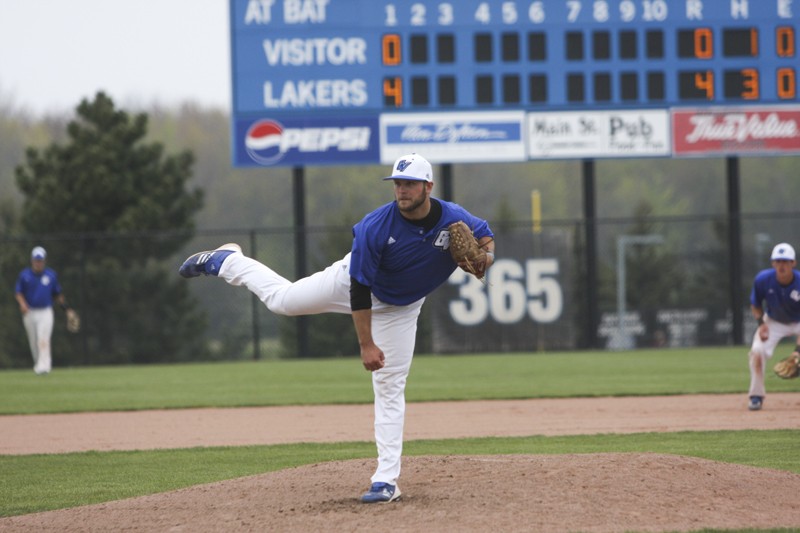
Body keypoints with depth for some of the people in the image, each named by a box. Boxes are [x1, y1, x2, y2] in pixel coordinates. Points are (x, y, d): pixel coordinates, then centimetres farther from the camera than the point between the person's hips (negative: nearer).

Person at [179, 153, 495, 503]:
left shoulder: (454, 219, -27)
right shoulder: (375, 227, -35)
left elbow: (487, 238, -5)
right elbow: (360, 290, -29)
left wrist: (484, 258, -29)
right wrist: (366, 345, -28)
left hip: (400, 308, 2)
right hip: (355, 281, -2)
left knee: (390, 387, -1)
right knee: (282, 298, 11)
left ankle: (386, 480, 1)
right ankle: (227, 261, 39)